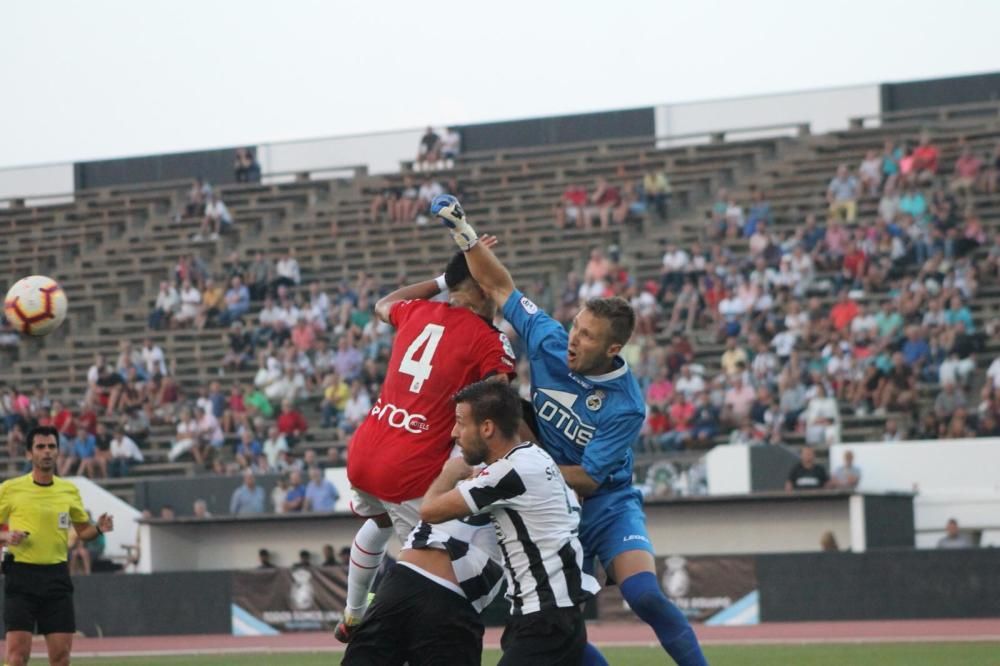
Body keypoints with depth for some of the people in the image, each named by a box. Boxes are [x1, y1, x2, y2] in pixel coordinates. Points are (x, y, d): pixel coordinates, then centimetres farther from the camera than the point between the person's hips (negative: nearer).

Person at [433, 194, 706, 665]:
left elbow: (589, 479, -20)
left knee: (645, 596, -26)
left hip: (606, 507, -4)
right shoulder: (550, 343, -11)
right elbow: (500, 288, -1)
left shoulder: (625, 407, -22)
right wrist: (463, 231, -8)